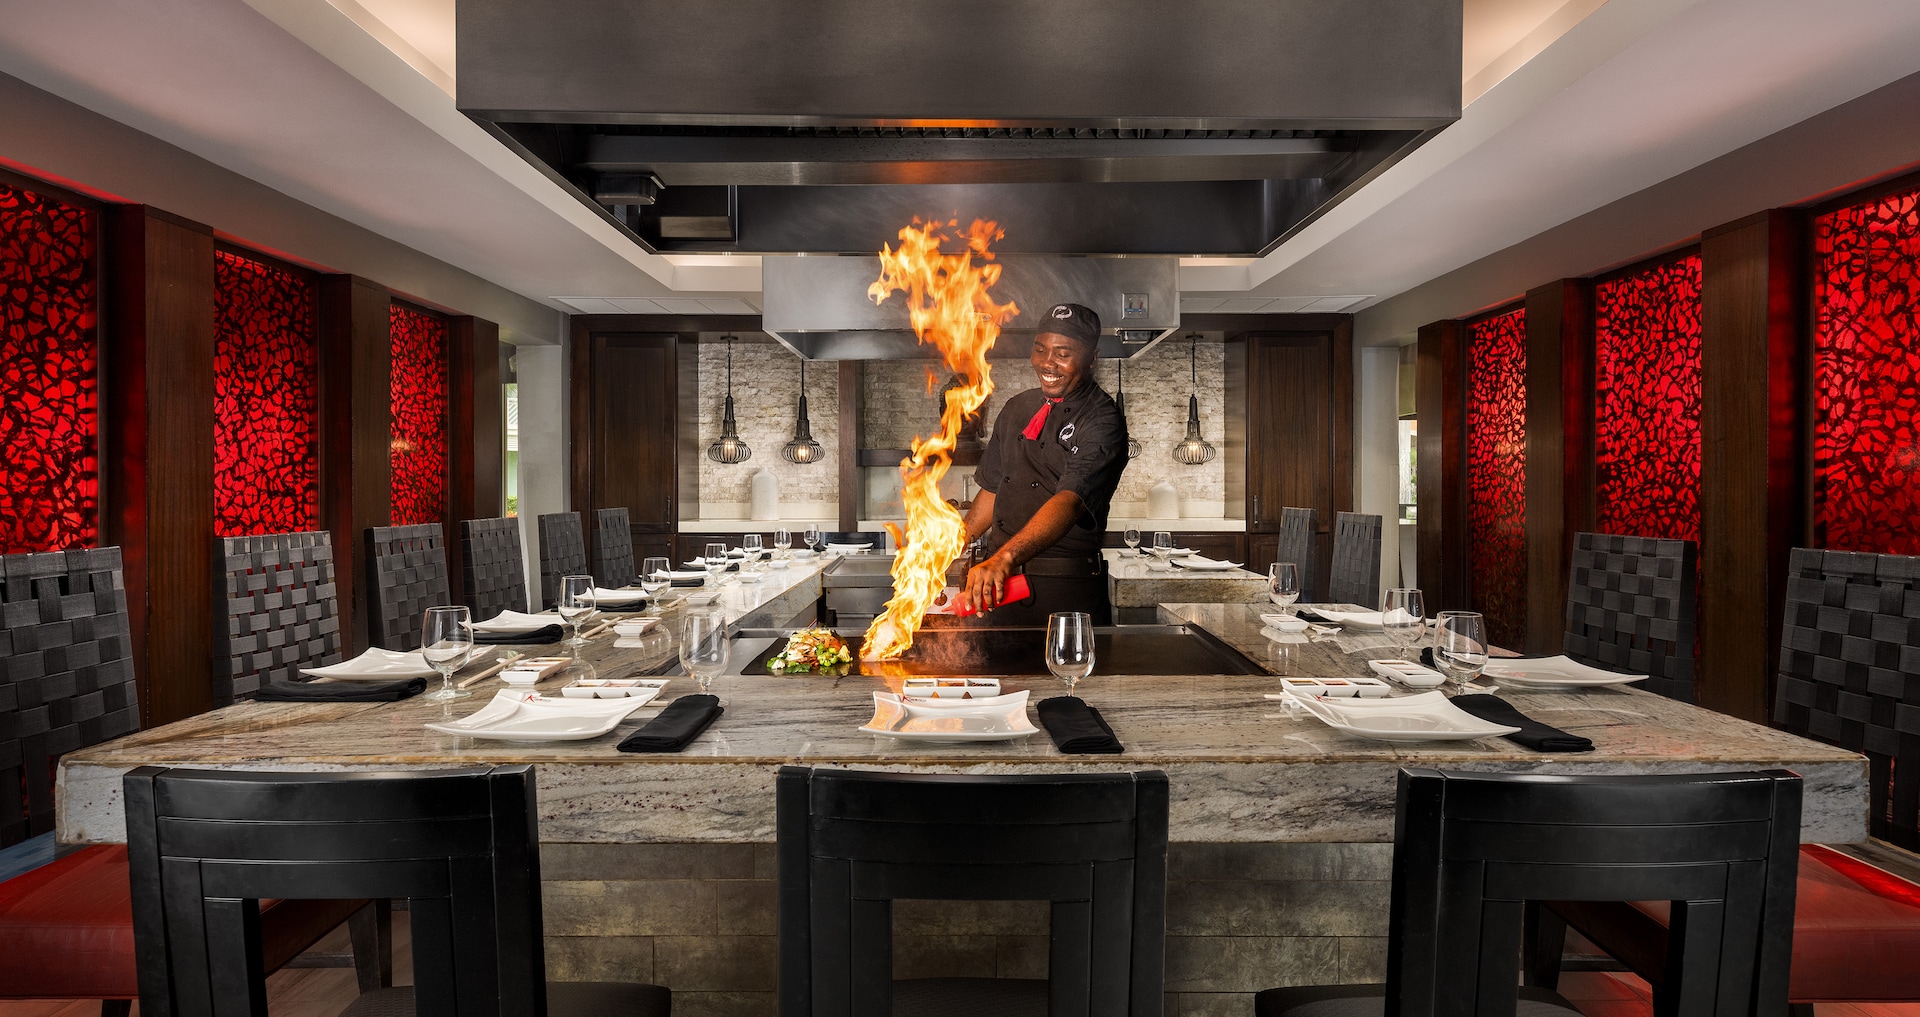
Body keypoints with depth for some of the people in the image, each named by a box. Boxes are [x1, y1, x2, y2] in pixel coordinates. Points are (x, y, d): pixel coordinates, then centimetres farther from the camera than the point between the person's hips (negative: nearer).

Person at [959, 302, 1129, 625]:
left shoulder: (1102, 421, -11)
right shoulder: (1016, 409, 11)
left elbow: (1070, 500, -26)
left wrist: (1005, 557, -39)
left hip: (1067, 589, -5)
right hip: (1000, 584, 6)